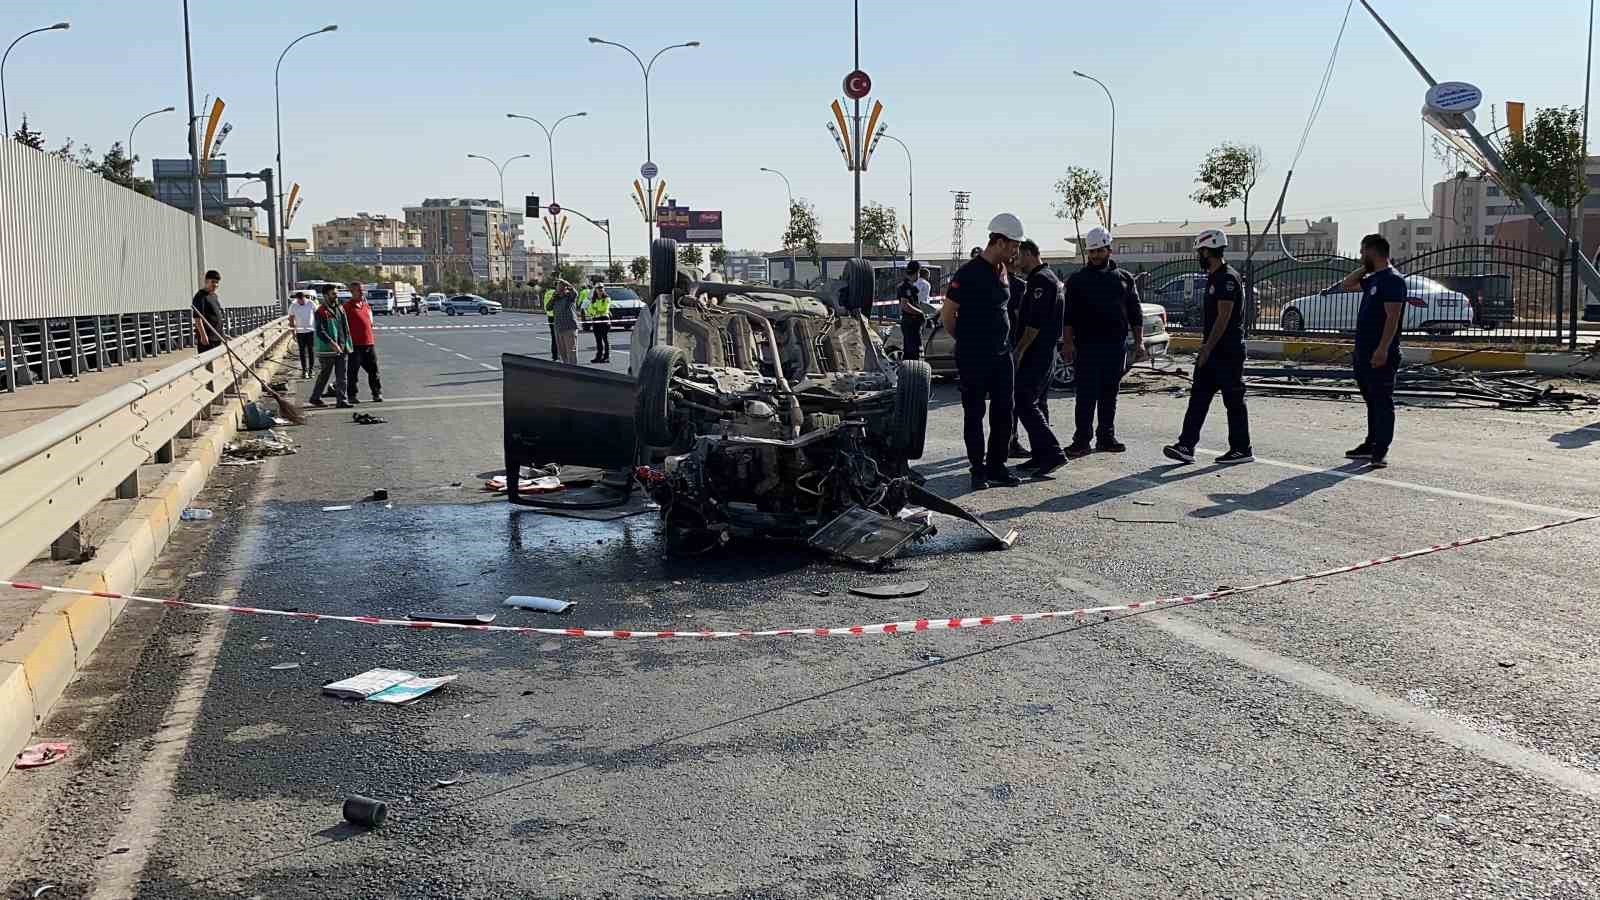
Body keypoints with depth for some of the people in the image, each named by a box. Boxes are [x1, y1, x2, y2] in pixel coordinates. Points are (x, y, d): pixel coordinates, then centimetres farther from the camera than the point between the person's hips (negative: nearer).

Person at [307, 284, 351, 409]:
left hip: (341, 349, 6)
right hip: (327, 350, -6)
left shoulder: (340, 310, 13)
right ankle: (315, 398, 18)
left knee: (341, 376, 2)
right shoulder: (321, 311, -10)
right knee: (324, 375, 4)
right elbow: (320, 332, -17)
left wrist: (347, 345, 14)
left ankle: (342, 400, 3)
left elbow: (346, 329, 19)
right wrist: (332, 343, -24)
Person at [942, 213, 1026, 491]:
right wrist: (965, 340, 4)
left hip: (1001, 354, 7)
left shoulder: (1001, 271, 11)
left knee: (1003, 411, 8)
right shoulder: (969, 273, -13)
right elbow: (947, 313, -10)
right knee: (974, 414, 2)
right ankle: (978, 470, 9)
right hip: (973, 358, -7)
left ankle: (997, 466, 18)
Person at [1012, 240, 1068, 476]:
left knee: (1024, 403, -11)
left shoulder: (1039, 280, -15)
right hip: (1048, 352, 11)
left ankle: (1053, 452, -16)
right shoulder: (1052, 277, 18)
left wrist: (1019, 350, -17)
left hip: (1035, 353, -11)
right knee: (1038, 403, 13)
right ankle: (1040, 456, 16)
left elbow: (1035, 323, -22)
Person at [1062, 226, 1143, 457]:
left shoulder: (1124, 278, 11)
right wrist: (1068, 343, -10)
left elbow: (1135, 313, 13)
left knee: (1109, 394, 9)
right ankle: (1081, 440, -5)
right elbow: (1069, 316, 0)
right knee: (1086, 395, -7)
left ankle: (1106, 437, 17)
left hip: (1116, 345, 3)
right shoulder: (1078, 280, 4)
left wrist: (1139, 342, 7)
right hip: (1087, 345, -3)